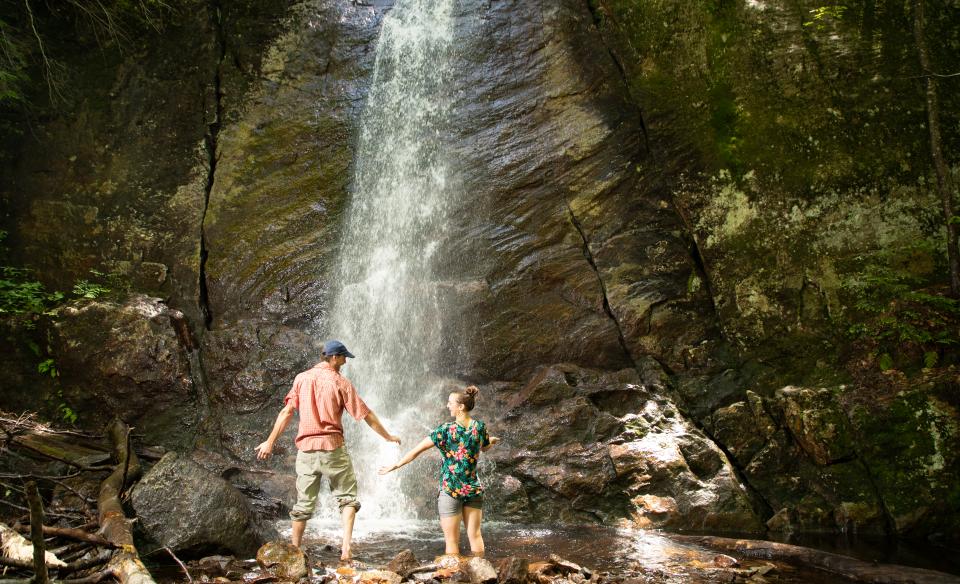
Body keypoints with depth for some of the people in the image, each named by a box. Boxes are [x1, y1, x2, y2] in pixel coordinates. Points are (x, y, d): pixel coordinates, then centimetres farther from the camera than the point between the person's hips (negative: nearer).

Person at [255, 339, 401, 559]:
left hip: (306, 448, 4)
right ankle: (346, 546, -7)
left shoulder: (302, 378, 6)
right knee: (348, 498, 7)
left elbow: (287, 412, 2)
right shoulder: (340, 382, -4)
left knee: (304, 504, 13)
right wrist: (388, 437, 8)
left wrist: (270, 441, 7)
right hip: (332, 447, -4)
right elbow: (366, 414, -2)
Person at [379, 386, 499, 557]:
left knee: (452, 540, 5)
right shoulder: (480, 427, -2)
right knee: (475, 535, 13)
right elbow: (485, 448, 18)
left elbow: (417, 450, -12)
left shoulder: (446, 430, -14)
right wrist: (491, 440, 42)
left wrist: (394, 466, -3)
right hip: (474, 489, 4)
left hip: (450, 490, -4)